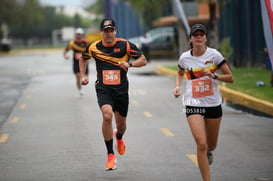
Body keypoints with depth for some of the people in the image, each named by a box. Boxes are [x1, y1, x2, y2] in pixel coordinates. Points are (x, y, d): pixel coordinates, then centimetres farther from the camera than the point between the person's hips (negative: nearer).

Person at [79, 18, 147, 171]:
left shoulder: (125, 45, -6)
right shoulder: (94, 48, -1)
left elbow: (143, 60, -4)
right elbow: (83, 58, 21)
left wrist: (129, 64, -21)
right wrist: (83, 75, 9)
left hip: (121, 89, 1)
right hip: (103, 89, -1)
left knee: (121, 123, 12)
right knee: (107, 115, -26)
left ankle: (119, 137, 53)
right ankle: (111, 156, -18)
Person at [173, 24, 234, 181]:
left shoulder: (214, 54, -7)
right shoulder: (185, 57, -1)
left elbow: (230, 78, -5)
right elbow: (180, 73, 23)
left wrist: (213, 75, -20)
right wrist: (178, 86, 4)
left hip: (213, 104, 1)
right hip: (193, 104, -1)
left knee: (211, 145, 15)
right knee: (201, 144, -17)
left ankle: (209, 152, 54)